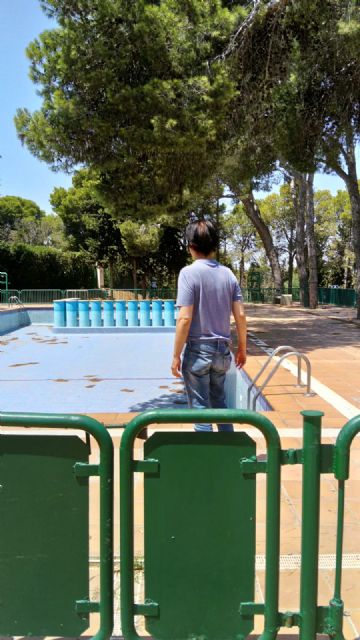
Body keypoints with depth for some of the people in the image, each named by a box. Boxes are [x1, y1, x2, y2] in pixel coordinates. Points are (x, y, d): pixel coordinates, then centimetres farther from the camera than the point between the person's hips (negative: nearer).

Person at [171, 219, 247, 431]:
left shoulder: (189, 272, -13)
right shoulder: (228, 273, 3)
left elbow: (185, 318, -18)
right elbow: (241, 316, 2)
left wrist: (176, 355, -10)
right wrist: (242, 348, 14)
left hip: (198, 350, -5)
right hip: (222, 350, 5)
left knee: (200, 408, 7)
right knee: (220, 402, 22)